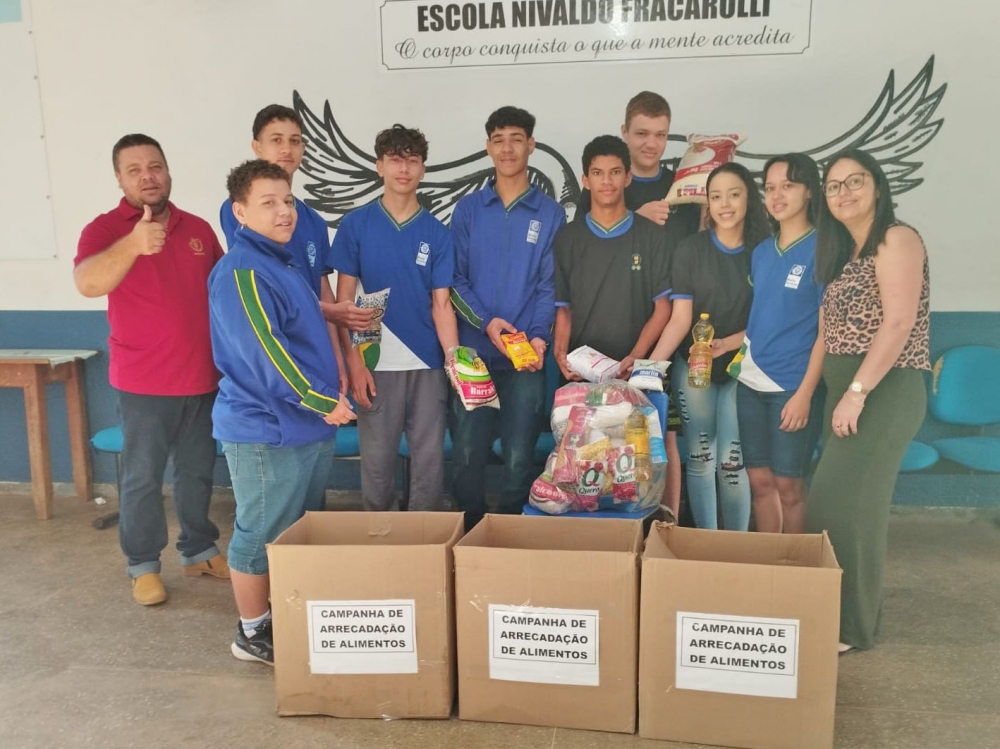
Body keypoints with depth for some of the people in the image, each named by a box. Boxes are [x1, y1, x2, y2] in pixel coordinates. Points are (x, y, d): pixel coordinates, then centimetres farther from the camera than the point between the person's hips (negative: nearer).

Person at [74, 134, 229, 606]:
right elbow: (87, 284, -28)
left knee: (198, 472, 15)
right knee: (142, 478, 4)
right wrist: (134, 243, -45)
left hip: (203, 378, 4)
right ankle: (143, 566, 19)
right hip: (143, 383, -4)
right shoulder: (105, 228, -8)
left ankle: (198, 551, 30)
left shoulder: (198, 229, 7)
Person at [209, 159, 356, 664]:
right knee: (262, 534, 3)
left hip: (309, 424, 10)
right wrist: (323, 401, -19)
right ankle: (253, 634, 19)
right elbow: (264, 353, -25)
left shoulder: (284, 263, 14)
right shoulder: (240, 272, -17)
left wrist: (327, 398, 16)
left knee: (299, 532, 19)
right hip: (265, 428, -10)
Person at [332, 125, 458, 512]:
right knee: (377, 461, 8)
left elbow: (441, 305, 2)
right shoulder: (355, 224, 0)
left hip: (428, 364, 1)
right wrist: (354, 362, -8)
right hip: (377, 364, -1)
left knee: (430, 459, 7)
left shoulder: (437, 233, 4)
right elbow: (344, 299, 0)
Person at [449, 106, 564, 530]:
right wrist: (486, 321, -13)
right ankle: (469, 531, 21)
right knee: (468, 453, 5)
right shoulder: (468, 209, 7)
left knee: (519, 457, 4)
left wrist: (539, 336, -16)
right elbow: (454, 278, 3)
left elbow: (550, 284, 0)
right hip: (473, 351, 1)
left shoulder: (550, 214, 5)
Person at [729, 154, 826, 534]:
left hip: (794, 385, -5)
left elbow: (826, 330, -9)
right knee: (760, 479, 10)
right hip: (751, 381, 5)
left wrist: (805, 392, -14)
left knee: (788, 483, 3)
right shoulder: (761, 252, 11)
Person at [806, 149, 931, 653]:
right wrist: (842, 395, 9)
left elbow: (899, 322, -19)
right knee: (837, 503, 10)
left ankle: (850, 626, 6)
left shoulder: (897, 239, -8)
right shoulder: (844, 254, 18)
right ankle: (835, 615, 22)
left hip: (885, 391, -9)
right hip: (847, 391, 9)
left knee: (845, 505, -8)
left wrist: (857, 392, -21)